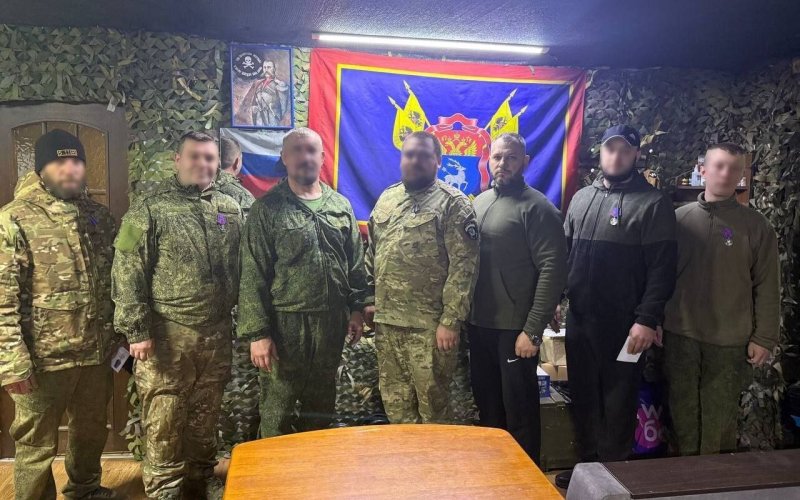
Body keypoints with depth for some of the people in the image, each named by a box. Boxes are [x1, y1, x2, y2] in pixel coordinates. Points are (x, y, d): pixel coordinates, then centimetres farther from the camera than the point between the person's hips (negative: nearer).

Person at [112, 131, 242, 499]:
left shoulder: (230, 209, 8)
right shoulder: (149, 210, -5)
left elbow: (241, 269, 11)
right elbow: (127, 275, -8)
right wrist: (137, 330, -11)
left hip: (217, 331, 4)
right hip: (167, 333, -3)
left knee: (207, 410, 16)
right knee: (164, 415, 5)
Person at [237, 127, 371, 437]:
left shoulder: (341, 205, 8)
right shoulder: (268, 209, -5)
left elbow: (356, 263, 12)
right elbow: (253, 276, -8)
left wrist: (357, 308, 7)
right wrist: (257, 332, -12)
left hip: (332, 322, 4)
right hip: (284, 323, -4)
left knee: (321, 406, 18)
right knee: (277, 410, 7)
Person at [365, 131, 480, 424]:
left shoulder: (452, 203, -7)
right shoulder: (386, 199, 13)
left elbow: (463, 265, -13)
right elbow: (372, 256, 18)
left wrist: (451, 320, -17)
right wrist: (369, 300, 12)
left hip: (429, 325, -6)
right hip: (386, 321, 6)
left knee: (432, 403, 7)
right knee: (394, 401, 17)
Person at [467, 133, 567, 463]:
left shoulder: (537, 208, -10)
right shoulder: (478, 203, 10)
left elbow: (553, 271, -15)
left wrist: (532, 330, -18)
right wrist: (466, 315, 7)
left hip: (516, 328, -6)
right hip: (479, 325, 6)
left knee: (519, 411, 7)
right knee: (487, 406, 19)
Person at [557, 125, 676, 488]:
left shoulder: (653, 204, -6)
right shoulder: (582, 198, 11)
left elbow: (662, 268, -11)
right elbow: (565, 254, 15)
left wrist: (647, 319, -18)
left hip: (623, 324, -5)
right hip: (579, 319, 5)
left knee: (617, 401, 7)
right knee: (583, 396, 15)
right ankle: (588, 464, 32)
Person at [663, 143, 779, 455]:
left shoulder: (755, 226, 0)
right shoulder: (679, 218, 3)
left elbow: (767, 287, 0)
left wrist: (764, 337, -4)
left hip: (730, 341, -1)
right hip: (679, 335, 2)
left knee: (720, 418, 7)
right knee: (683, 413, 13)